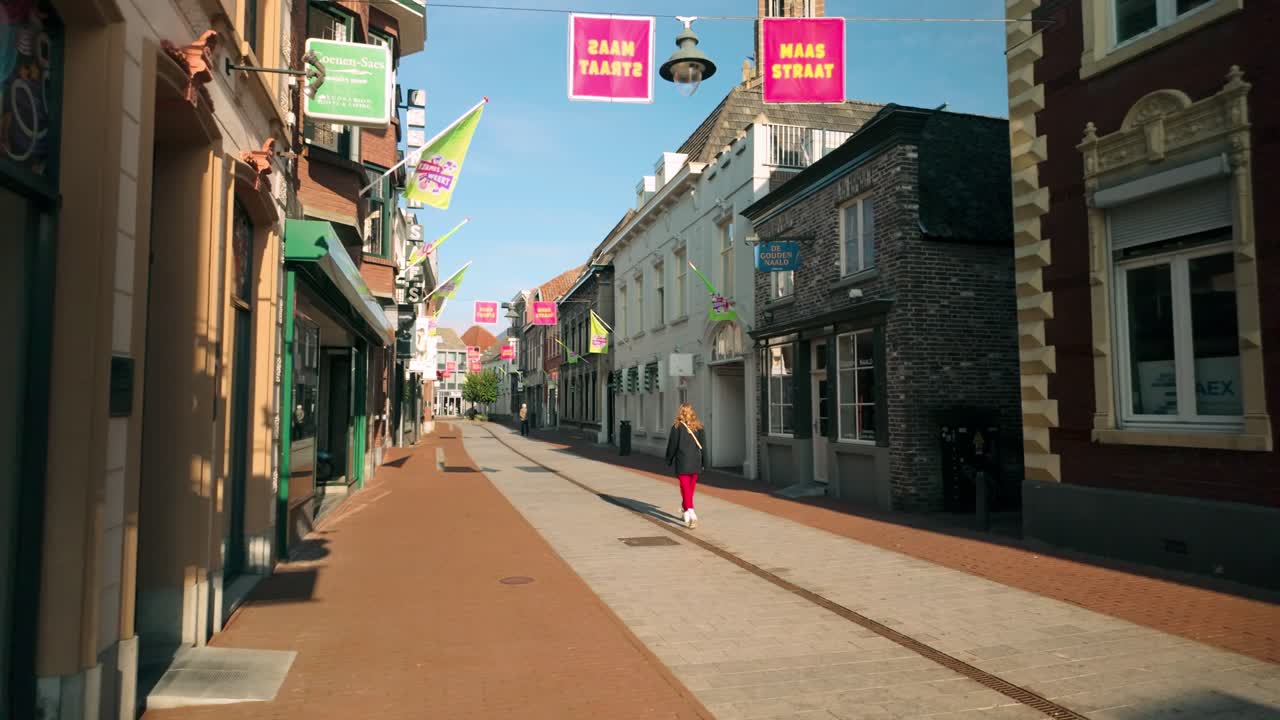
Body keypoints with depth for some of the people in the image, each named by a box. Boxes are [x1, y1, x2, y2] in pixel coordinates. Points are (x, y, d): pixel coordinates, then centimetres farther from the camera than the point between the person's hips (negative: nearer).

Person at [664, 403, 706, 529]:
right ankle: (686, 512, 32)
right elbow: (703, 445, 4)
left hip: (682, 462, -4)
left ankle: (692, 514, -21)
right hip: (696, 462, 4)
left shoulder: (677, 426, -5)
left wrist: (669, 460, 9)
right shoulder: (699, 426, 5)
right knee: (691, 488, 17)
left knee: (685, 488, -6)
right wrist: (703, 463, 10)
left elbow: (672, 444, -3)